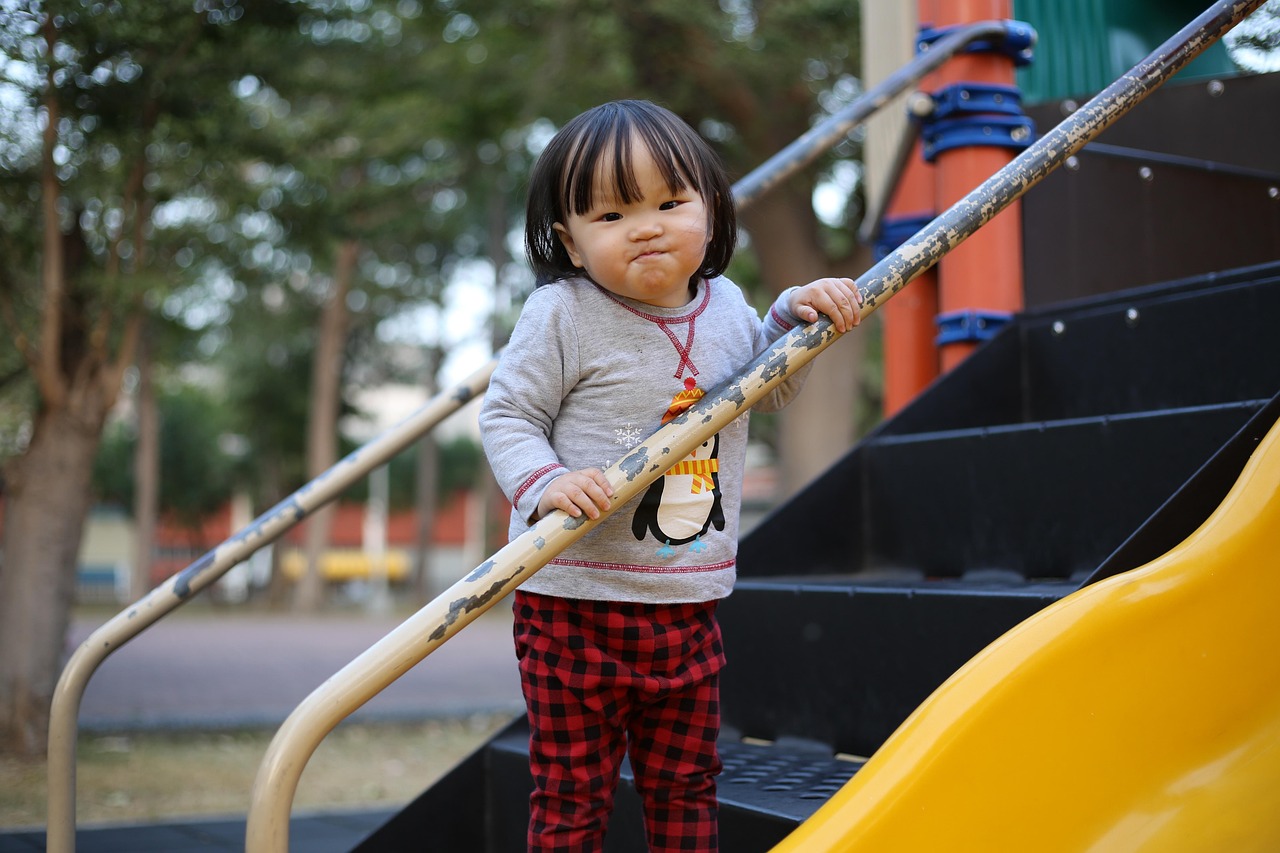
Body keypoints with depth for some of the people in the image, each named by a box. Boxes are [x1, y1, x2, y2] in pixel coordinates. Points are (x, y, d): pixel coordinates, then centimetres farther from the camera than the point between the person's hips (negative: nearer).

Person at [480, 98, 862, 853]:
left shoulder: (726, 308, 6)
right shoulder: (563, 315, -11)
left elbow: (769, 389, 23)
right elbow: (507, 415, -8)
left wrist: (796, 316, 5)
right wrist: (546, 482, -27)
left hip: (689, 609, 5)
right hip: (575, 603, -4)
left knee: (687, 789, 18)